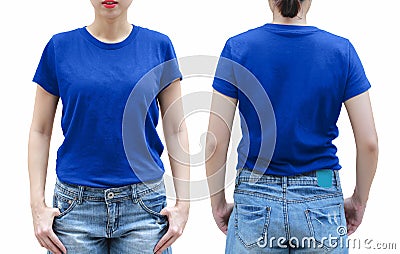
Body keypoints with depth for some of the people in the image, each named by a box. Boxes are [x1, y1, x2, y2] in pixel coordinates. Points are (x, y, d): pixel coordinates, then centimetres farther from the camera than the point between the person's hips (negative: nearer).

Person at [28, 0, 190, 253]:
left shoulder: (159, 46, 2)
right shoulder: (60, 47, 1)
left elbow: (176, 130, 3)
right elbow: (40, 132, 4)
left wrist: (183, 203, -2)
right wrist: (38, 205, -2)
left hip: (144, 203, 0)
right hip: (76, 205, 0)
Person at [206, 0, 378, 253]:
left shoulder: (237, 48, -6)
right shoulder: (341, 51, -5)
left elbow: (216, 142, -7)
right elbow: (369, 142, -5)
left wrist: (219, 203, 7)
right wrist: (359, 201, 10)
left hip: (255, 202, 0)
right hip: (321, 201, 0)